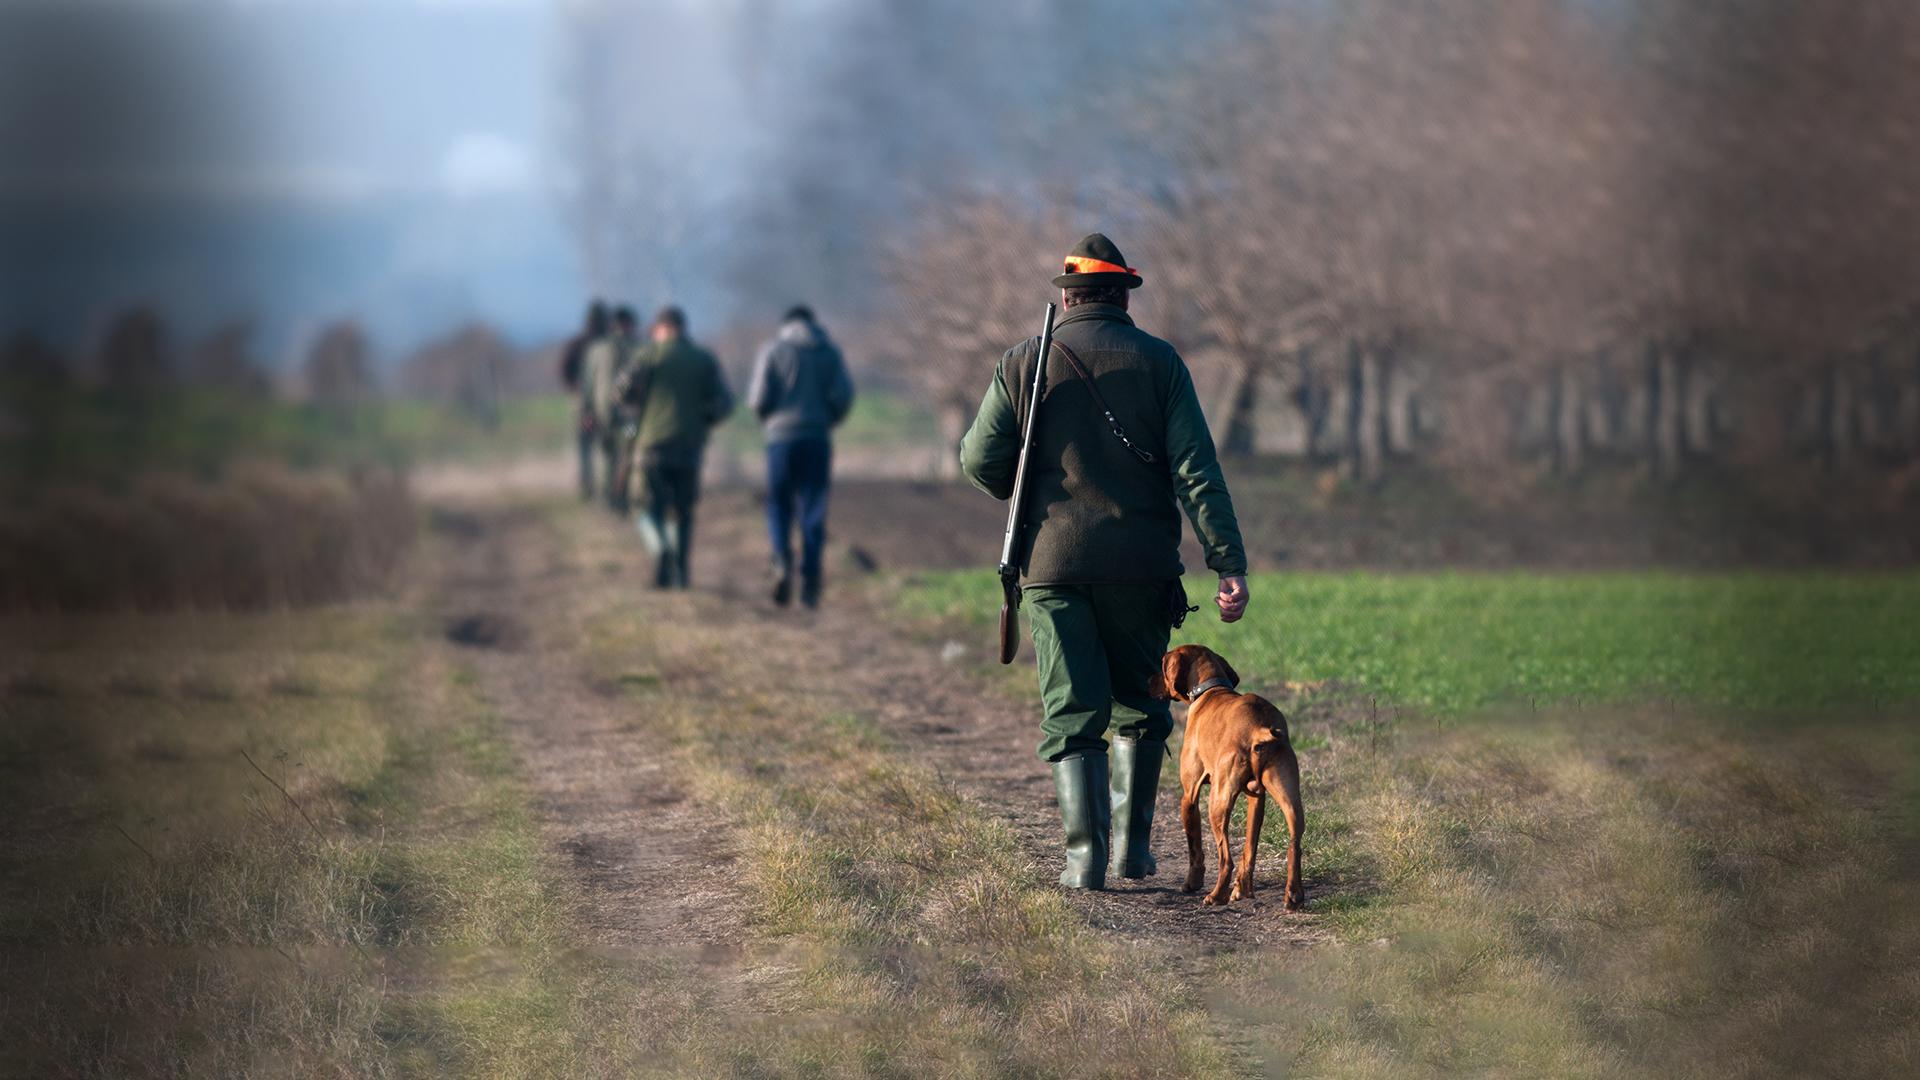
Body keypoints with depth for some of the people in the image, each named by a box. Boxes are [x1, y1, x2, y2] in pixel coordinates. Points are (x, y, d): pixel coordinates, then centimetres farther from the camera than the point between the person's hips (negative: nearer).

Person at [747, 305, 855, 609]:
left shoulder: (772, 352, 2)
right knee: (813, 512, 3)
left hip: (782, 436, -2)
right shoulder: (829, 353, 8)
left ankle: (783, 560, -15)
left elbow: (758, 399, -5)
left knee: (779, 504, 8)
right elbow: (844, 396, -1)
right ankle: (810, 583, -3)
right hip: (819, 438, 2)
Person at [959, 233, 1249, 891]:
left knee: (1072, 713, 1)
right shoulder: (1158, 362, 2)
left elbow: (980, 459, -1)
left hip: (1053, 564, 0)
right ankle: (1131, 843, 15)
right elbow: (1197, 469, -6)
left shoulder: (1024, 362, 3)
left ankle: (1085, 851, -13)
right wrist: (1230, 564, -9)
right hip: (1140, 565, 0)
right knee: (1139, 706, 18)